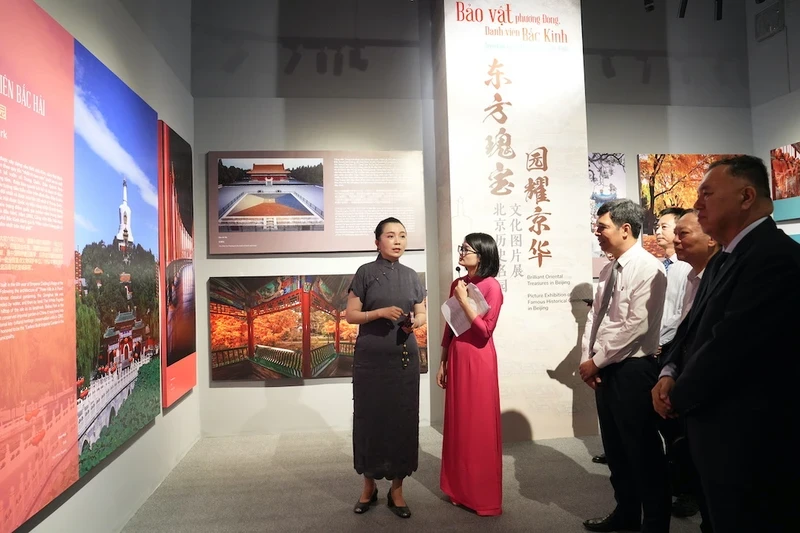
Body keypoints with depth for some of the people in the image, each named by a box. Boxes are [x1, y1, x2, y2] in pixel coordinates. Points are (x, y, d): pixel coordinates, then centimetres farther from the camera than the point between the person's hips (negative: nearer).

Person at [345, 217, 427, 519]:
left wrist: (415, 322, -11)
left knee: (403, 420, 6)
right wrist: (381, 312, -19)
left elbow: (422, 314, 11)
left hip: (404, 358, 3)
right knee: (370, 418, 5)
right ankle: (369, 486, 26)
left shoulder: (411, 276, 8)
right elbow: (351, 315, -5)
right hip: (371, 358, -3)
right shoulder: (365, 273, -3)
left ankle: (396, 490, 22)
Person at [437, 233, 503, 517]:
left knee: (480, 427, 3)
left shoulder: (491, 286, -11)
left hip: (478, 361, -7)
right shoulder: (457, 284, 9)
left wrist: (463, 300, -18)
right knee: (458, 424, 14)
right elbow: (449, 326, 11)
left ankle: (484, 497, 20)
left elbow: (485, 330, -18)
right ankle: (461, 490, 31)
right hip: (456, 359, 7)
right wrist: (442, 363, 12)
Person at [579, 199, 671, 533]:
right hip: (603, 369, 8)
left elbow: (636, 325, -21)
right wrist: (587, 358, -1)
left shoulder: (648, 268, -14)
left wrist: (596, 360, -15)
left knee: (643, 451, 6)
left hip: (632, 370, -8)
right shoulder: (609, 270, 11)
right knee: (615, 447, 19)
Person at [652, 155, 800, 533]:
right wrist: (670, 373, -4)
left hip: (750, 441, -9)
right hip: (722, 433, 9)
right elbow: (693, 327, 13)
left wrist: (678, 397, -11)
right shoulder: (724, 259, 11)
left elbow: (730, 345, -25)